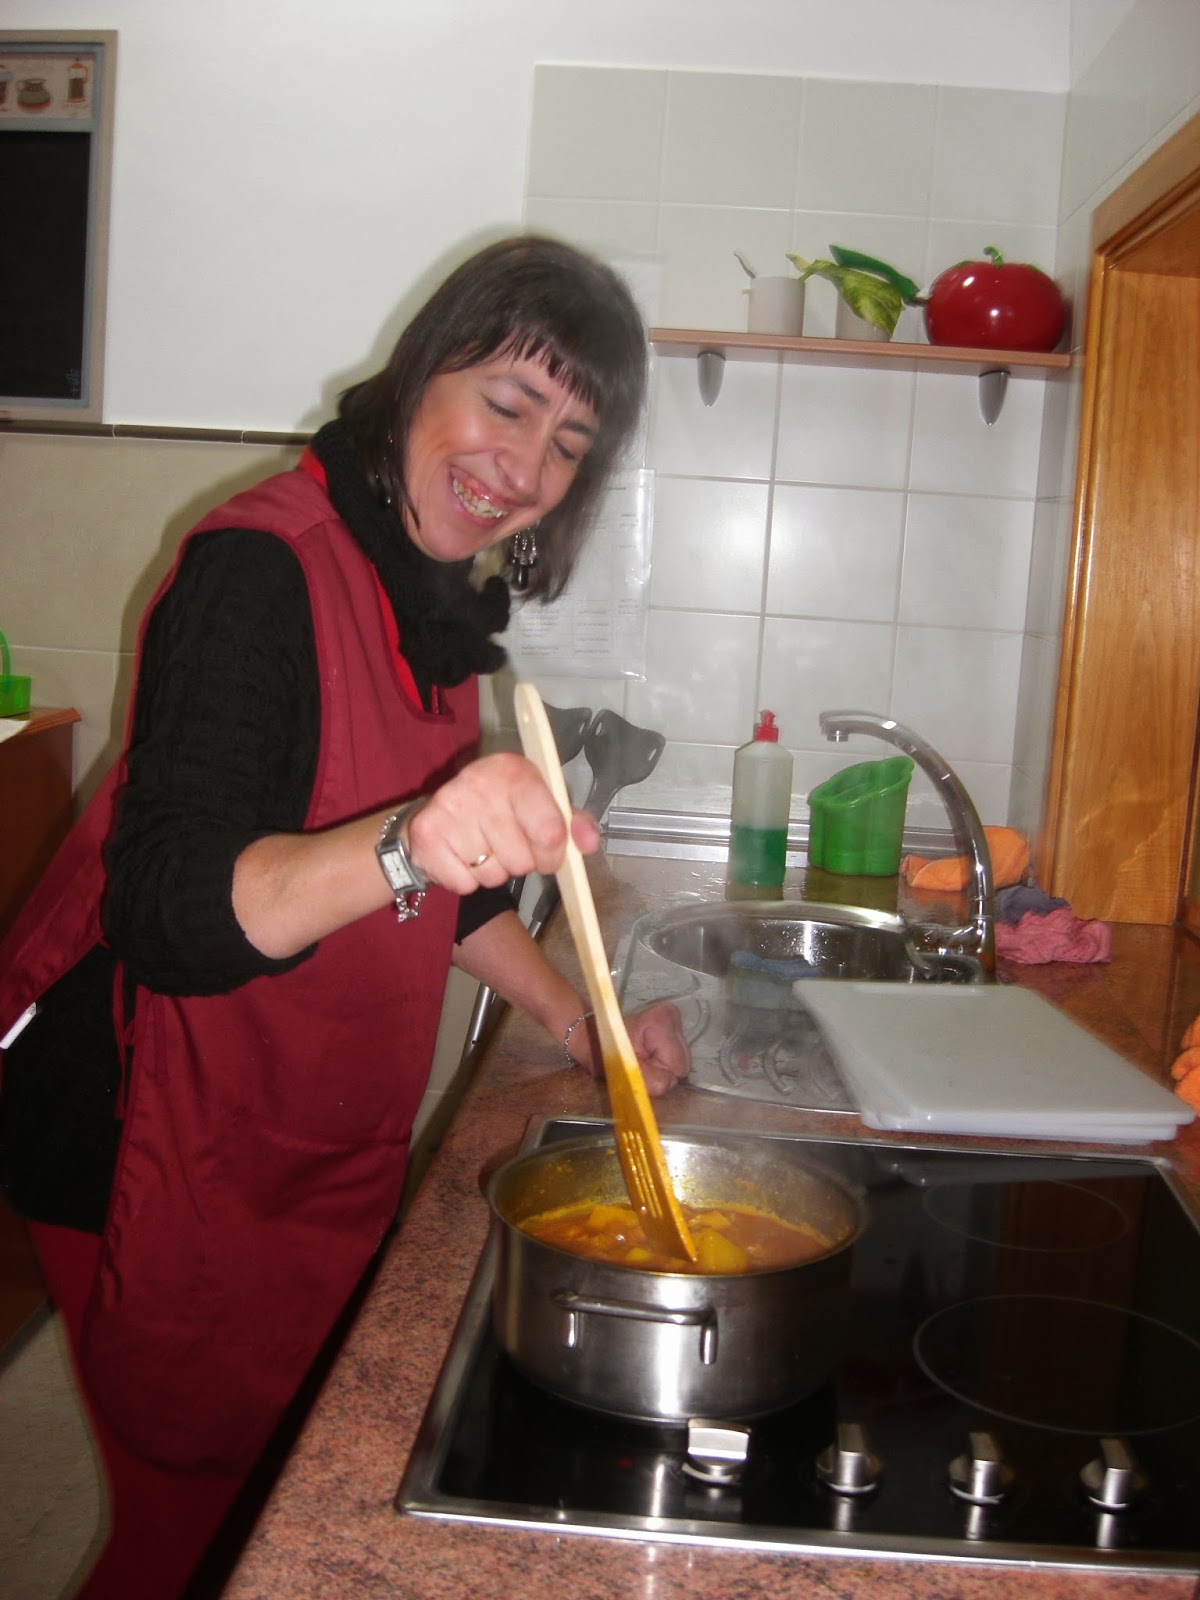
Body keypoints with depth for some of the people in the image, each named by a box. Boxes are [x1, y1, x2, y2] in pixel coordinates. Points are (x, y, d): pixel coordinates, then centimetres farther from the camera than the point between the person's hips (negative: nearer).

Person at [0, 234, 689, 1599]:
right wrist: (404, 846, -49)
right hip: (165, 1140, -8)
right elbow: (173, 908, -33)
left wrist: (580, 1024, 7)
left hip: (326, 1145, 8)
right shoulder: (262, 568, -21)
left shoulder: (435, 592, 7)